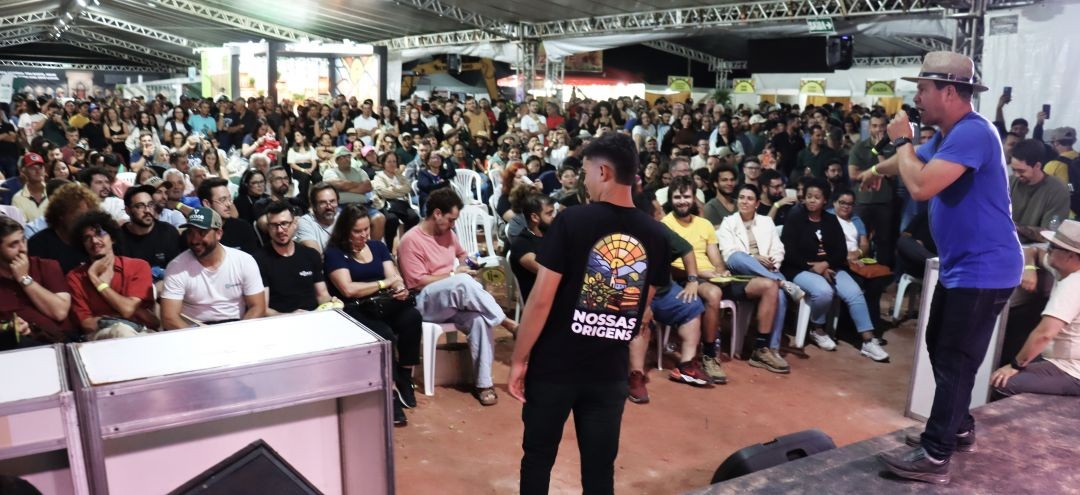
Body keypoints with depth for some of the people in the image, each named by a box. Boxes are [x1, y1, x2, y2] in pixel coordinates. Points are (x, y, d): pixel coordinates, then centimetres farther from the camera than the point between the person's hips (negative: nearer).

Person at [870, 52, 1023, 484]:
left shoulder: (972, 132, -23)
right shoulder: (946, 135, 10)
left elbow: (921, 185, -32)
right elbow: (912, 161, 32)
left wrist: (901, 140, -17)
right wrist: (878, 169, 50)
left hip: (983, 269, -10)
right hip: (961, 265, 10)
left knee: (955, 361, -5)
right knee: (940, 348, 20)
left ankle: (934, 456, 2)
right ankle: (959, 423, 36)